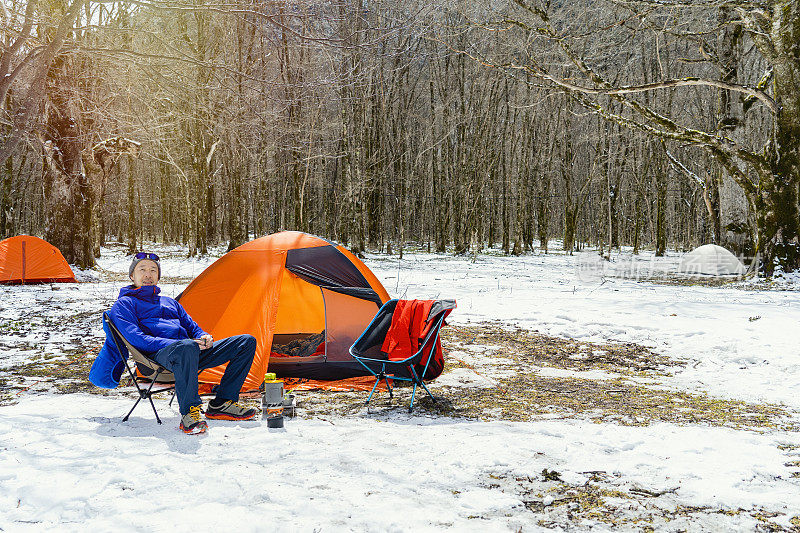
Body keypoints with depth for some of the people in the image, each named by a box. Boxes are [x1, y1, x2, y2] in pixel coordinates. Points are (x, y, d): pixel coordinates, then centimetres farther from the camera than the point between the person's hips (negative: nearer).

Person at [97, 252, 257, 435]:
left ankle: (221, 405, -8)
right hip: (158, 354, -7)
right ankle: (189, 413, -34)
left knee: (247, 342, -4)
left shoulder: (169, 302, 33)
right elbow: (136, 339, -6)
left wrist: (203, 337, 4)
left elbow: (192, 327, 31)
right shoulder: (124, 304, 11)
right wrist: (174, 344, -17)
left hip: (192, 350, 8)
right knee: (187, 348, -45)